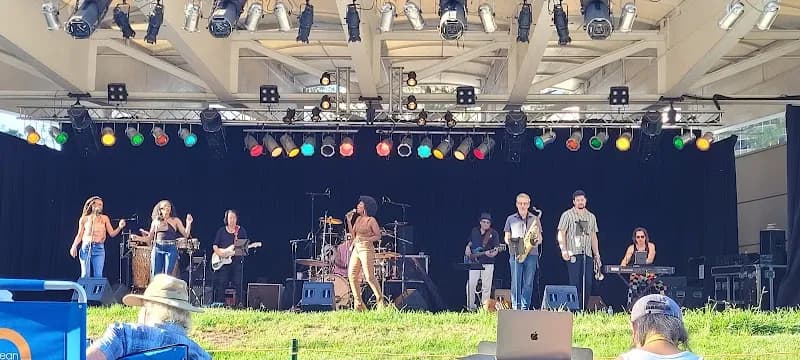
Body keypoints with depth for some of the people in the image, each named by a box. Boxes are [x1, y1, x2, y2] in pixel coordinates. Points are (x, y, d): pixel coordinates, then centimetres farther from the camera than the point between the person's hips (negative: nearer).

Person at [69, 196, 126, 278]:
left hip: (99, 248, 0)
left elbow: (112, 233, 6)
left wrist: (119, 227, -12)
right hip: (86, 247, 0)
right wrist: (74, 246, -4)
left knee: (98, 276, -5)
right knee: (85, 275, 0)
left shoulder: (104, 218, 10)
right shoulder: (84, 219, 8)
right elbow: (79, 235, 9)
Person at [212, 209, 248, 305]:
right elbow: (215, 245, 10)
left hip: (237, 261, 0)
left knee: (237, 284, -2)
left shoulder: (241, 231, 8)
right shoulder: (221, 231, 10)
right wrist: (218, 252, -9)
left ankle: (238, 304, 1)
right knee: (221, 284, -1)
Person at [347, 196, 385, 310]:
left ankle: (381, 302, -5)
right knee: (352, 275, 3)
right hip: (356, 249, 8)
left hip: (366, 249, -8)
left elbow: (378, 236, -8)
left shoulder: (371, 220, -5)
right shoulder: (358, 219, 16)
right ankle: (358, 304, 10)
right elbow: (353, 235, 17)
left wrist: (365, 239, -19)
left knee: (369, 277, -13)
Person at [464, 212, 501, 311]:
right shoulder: (474, 231, 12)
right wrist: (467, 249, 5)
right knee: (471, 285, -5)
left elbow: (496, 249, -3)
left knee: (486, 287, -1)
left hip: (487, 263, -2)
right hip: (474, 262, 2)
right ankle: (470, 306, 6)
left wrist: (492, 253, -24)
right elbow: (469, 243, 26)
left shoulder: (494, 233, 1)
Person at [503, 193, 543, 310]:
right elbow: (506, 238, 11)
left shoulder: (535, 219, 11)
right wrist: (512, 244, -9)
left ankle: (525, 308, 7)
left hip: (531, 254, 1)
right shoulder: (510, 219, 10)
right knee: (516, 282, -5)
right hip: (515, 254, -1)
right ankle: (516, 308, -3)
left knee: (528, 283, 1)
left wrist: (536, 239, -12)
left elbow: (540, 239, 12)